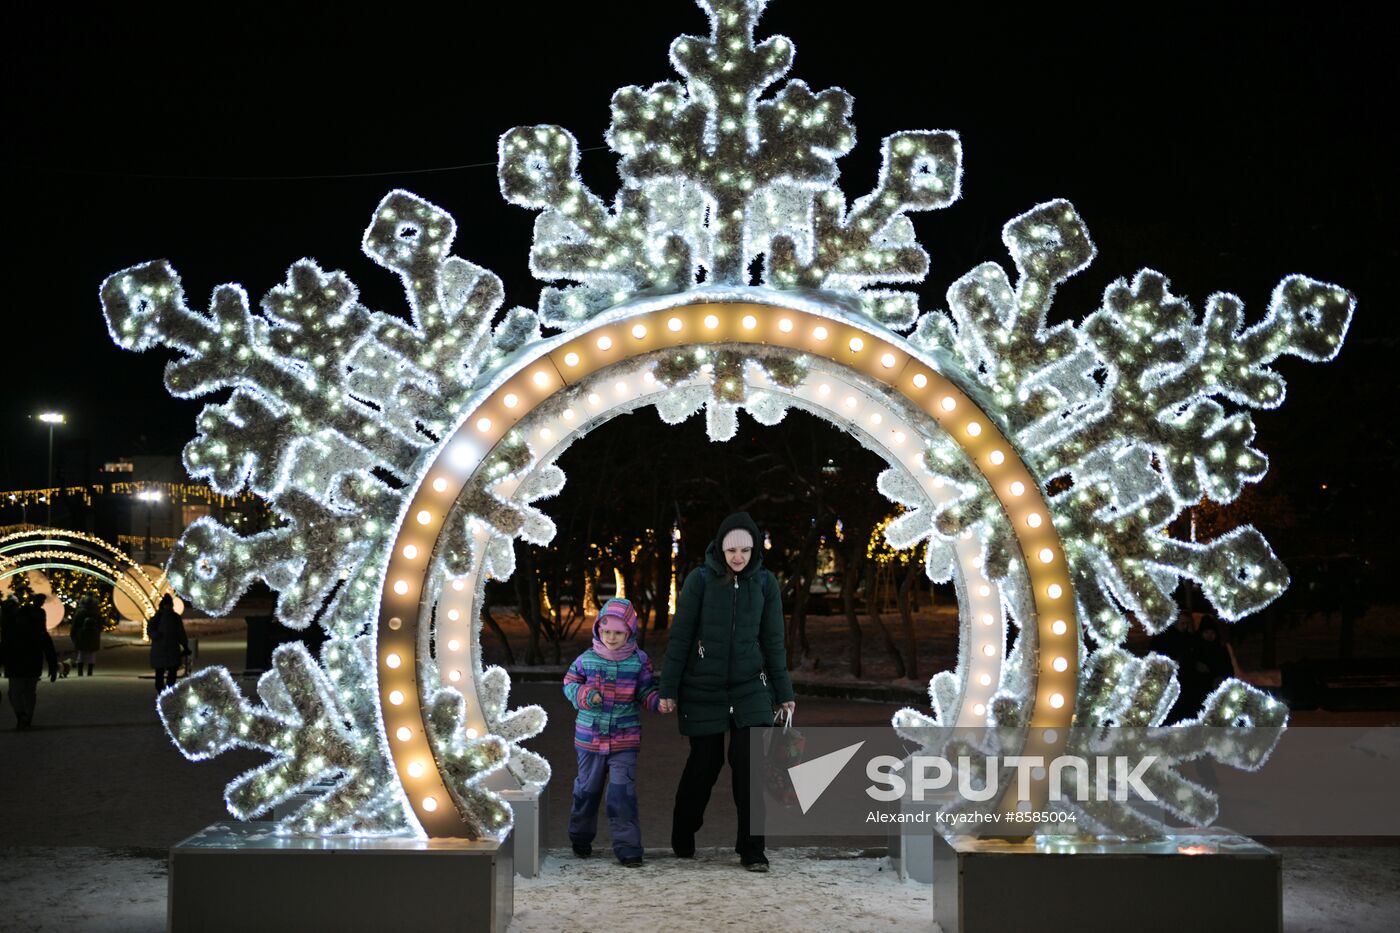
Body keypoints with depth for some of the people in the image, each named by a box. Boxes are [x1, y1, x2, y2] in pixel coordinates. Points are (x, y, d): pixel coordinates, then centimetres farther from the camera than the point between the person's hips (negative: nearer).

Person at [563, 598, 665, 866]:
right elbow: (569, 684, 8)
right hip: (590, 738, 2)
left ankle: (628, 846, -1)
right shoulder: (587, 659, -4)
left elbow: (646, 693, 4)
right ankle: (581, 837, 35)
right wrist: (583, 695, -12)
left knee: (623, 792, -8)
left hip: (625, 740, -2)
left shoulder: (639, 661, -5)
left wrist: (659, 702, -17)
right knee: (587, 789, 16)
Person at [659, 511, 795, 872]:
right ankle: (683, 838, 30)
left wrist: (783, 693, 5)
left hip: (750, 687, 2)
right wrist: (668, 689, -7)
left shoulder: (765, 583, -1)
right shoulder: (700, 579, -9)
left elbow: (773, 640, 4)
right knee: (705, 762, 7)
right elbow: (680, 637, -6)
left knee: (751, 763, -7)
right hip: (703, 689, -2)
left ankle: (751, 849, 4)